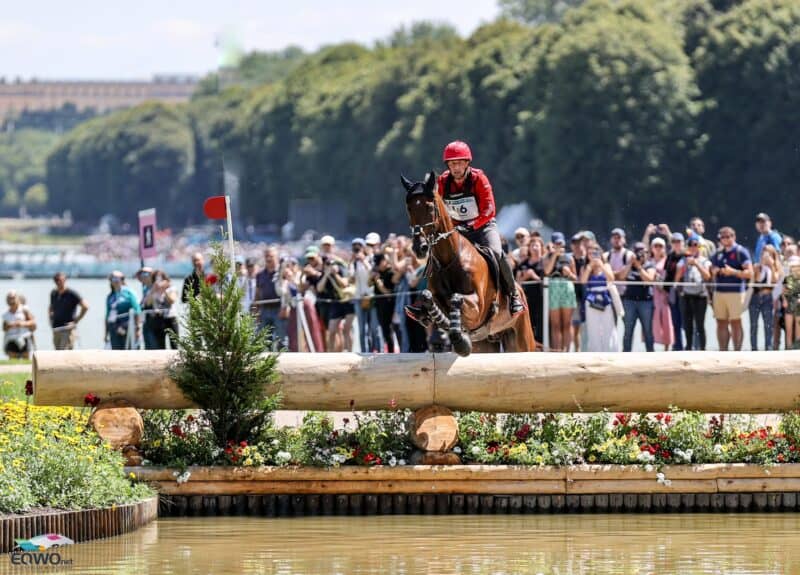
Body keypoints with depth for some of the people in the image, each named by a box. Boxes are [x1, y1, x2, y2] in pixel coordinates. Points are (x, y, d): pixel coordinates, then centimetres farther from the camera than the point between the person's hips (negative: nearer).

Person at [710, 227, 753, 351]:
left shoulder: (741, 252, -2)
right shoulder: (718, 254, 17)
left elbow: (749, 273, -8)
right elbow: (712, 270, 27)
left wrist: (733, 272, -19)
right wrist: (714, 272, 3)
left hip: (735, 292, -6)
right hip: (719, 291, 6)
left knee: (735, 322, -5)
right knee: (721, 323, 5)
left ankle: (737, 352, -4)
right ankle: (723, 352, 9)